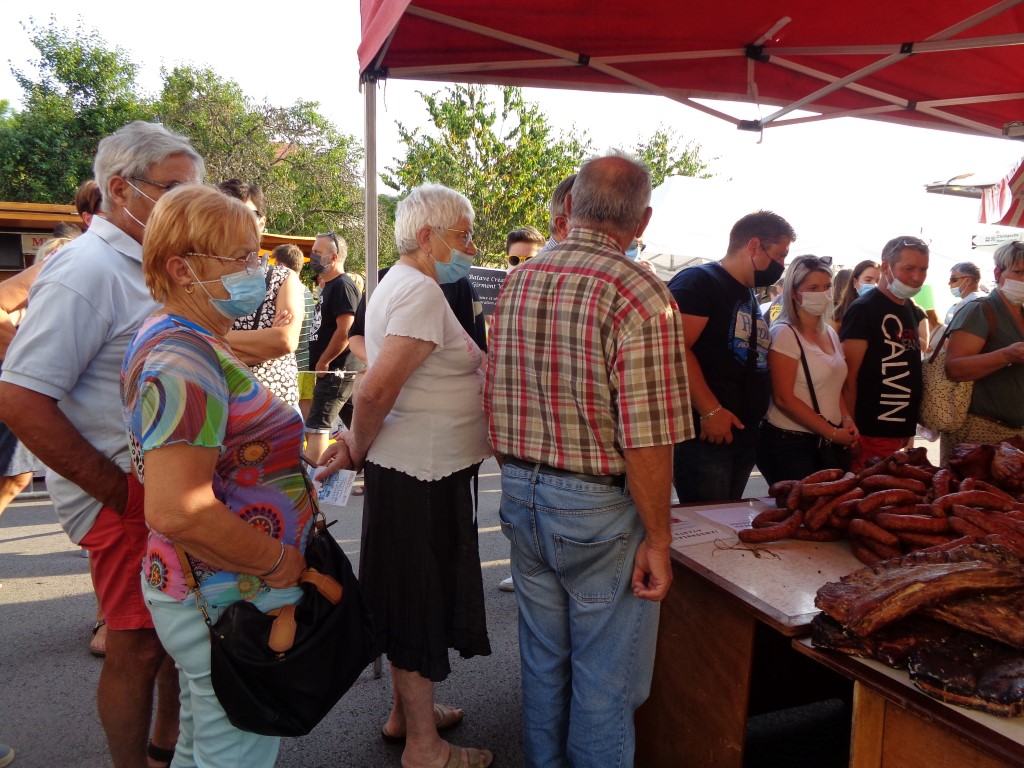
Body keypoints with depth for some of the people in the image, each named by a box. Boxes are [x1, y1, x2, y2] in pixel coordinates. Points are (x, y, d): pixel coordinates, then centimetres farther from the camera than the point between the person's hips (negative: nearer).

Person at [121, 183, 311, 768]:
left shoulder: (185, 341, 9)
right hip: (230, 603, -10)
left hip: (213, 593, 10)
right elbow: (177, 511, -32)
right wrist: (277, 561, -20)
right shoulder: (184, 358, -24)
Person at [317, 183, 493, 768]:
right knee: (424, 604, 4)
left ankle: (408, 712, 39)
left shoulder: (399, 283, 14)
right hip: (423, 476, -10)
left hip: (414, 470, 10)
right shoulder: (422, 292, -19)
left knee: (416, 599, 21)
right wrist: (358, 450, -12)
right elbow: (376, 391, -27)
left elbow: (379, 387, 17)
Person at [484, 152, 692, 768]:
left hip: (520, 495, 7)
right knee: (605, 682, 12)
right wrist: (657, 541, -10)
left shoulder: (517, 281, 2)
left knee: (543, 663, 23)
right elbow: (646, 441, -21)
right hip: (599, 508, -6)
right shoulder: (639, 293, -18)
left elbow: (494, 400, 8)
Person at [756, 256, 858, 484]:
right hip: (788, 444, -7)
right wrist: (832, 433, -14)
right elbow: (784, 399, -18)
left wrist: (847, 420, 1)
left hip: (826, 443, 7)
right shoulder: (785, 334, -13)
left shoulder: (830, 333, 11)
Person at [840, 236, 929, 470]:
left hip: (904, 432, 8)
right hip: (872, 436, -8)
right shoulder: (864, 309, -12)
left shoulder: (913, 311, 13)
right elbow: (848, 377, -16)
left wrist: (911, 430, 17)